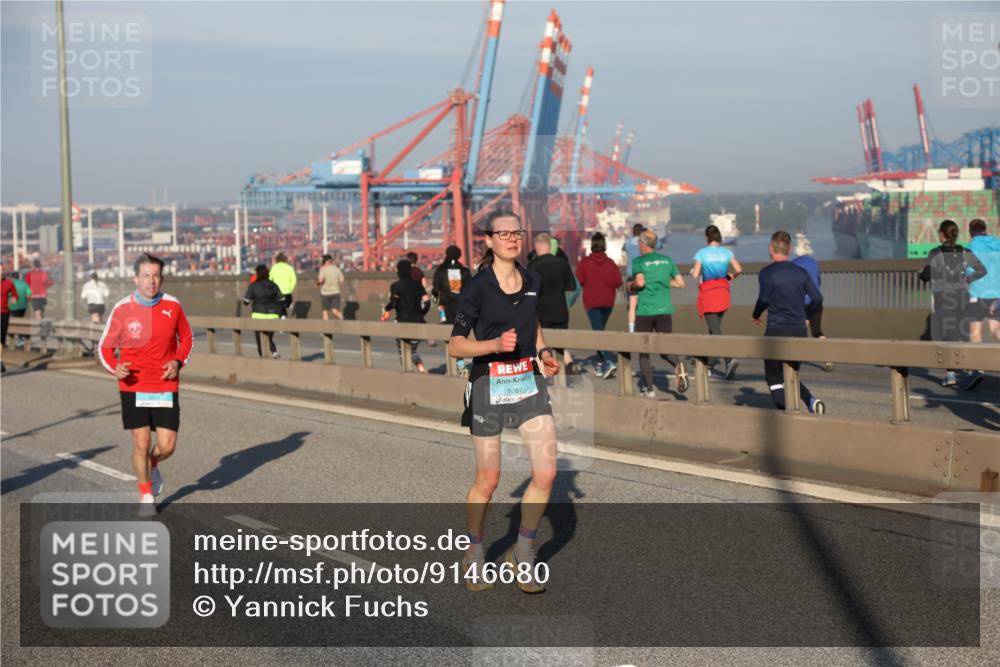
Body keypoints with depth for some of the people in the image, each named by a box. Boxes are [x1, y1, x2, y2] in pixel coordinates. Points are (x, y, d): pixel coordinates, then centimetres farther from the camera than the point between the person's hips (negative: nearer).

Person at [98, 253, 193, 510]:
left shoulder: (173, 306, -2)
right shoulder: (122, 309, -6)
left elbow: (187, 338, 13)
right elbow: (105, 346, 3)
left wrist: (178, 362, -5)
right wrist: (114, 367, -17)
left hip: (166, 387, 1)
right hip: (133, 387, -1)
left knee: (167, 446, -1)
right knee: (141, 444, -2)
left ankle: (153, 466, 36)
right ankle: (146, 496, 19)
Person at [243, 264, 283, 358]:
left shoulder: (253, 286, -7)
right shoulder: (273, 285, 2)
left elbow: (246, 302, -4)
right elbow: (280, 301, 2)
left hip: (258, 315, -3)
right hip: (272, 315, 3)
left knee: (261, 341, 7)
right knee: (270, 339, 15)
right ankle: (275, 353, -11)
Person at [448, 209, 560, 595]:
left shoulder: (533, 281, 5)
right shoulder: (477, 288, -11)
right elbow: (455, 346, -10)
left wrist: (543, 352, 6)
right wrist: (496, 344, -25)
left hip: (530, 382, 4)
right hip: (488, 386, -4)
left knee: (546, 473, -7)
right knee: (488, 481, 4)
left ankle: (522, 554, 12)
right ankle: (474, 556, 29)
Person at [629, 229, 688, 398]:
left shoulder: (638, 261, -4)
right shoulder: (667, 260, 9)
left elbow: (640, 282, -19)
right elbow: (680, 283, 8)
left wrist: (631, 285, 2)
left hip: (645, 311, -3)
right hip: (665, 310, 3)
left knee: (644, 351, 9)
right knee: (664, 349, 9)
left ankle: (649, 388, 7)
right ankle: (678, 365, -23)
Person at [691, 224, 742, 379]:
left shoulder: (702, 253, -6)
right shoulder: (727, 252, 3)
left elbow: (695, 275, -12)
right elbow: (739, 269, -7)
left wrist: (693, 271, 10)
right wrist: (731, 276, 13)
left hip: (708, 293, -4)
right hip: (723, 292, 4)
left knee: (716, 331, -9)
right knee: (715, 327, 20)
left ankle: (730, 358, -31)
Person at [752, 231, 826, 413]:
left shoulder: (767, 273, -6)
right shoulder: (801, 272, 7)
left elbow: (764, 299, -18)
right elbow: (817, 298, 2)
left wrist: (756, 315, 1)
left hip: (776, 330, -5)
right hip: (799, 331, 5)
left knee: (774, 378, 6)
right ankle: (812, 401, -4)